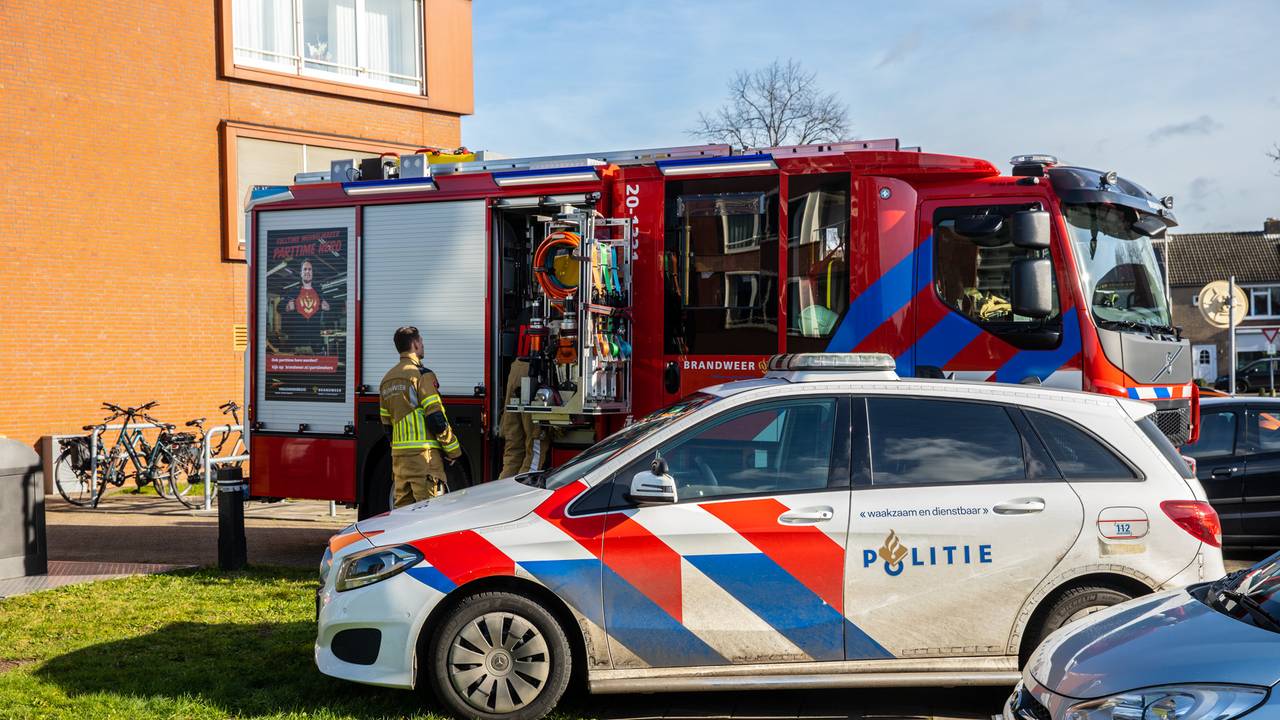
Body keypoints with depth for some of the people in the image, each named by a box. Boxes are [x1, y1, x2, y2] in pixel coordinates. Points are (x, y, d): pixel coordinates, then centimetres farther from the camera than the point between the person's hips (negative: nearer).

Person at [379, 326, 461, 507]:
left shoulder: (387, 379, 17)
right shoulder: (422, 375, -8)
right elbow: (436, 418, -13)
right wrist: (453, 450, -6)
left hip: (399, 453, 8)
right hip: (423, 451, -8)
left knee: (403, 508, 10)